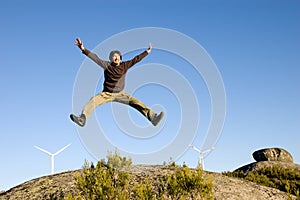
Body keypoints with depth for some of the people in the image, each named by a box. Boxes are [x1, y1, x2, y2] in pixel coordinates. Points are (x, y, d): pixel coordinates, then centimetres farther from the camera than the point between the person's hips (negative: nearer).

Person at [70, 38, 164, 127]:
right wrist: (83, 49, -17)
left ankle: (153, 117, -29)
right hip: (107, 93, -1)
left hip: (120, 94, 1)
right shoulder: (107, 65, -2)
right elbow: (95, 58, -9)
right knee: (93, 100, -27)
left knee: (135, 102, -19)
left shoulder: (125, 65, 3)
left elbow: (136, 59, 7)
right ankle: (82, 119, -41)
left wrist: (147, 51, 9)